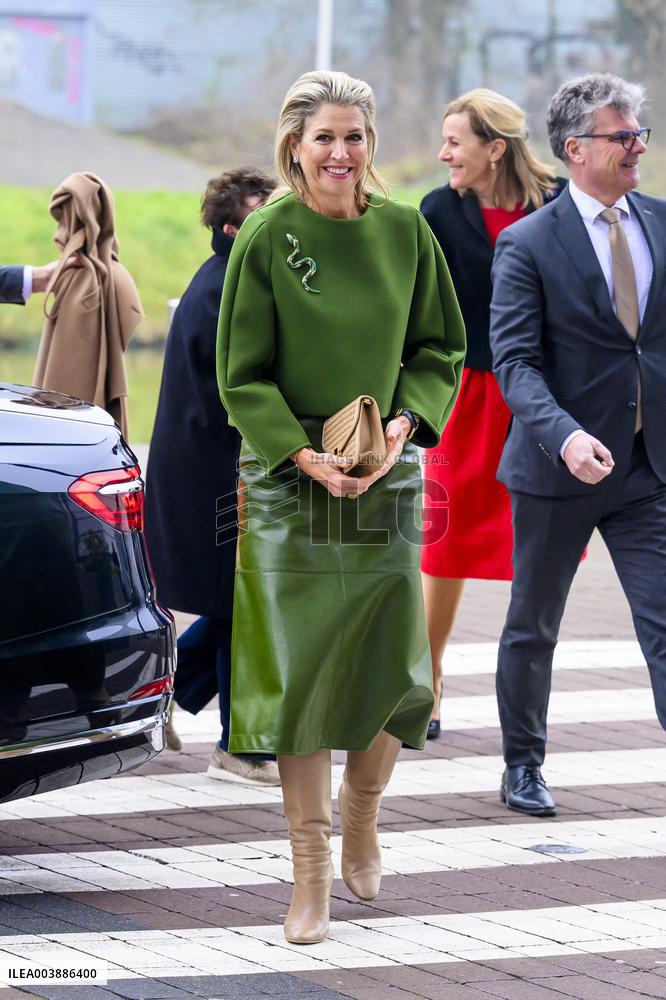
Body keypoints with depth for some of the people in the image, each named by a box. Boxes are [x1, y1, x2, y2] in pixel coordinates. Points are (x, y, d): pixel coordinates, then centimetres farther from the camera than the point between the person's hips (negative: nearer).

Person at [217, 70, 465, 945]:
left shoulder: (404, 233, 2)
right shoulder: (267, 237, -6)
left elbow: (441, 348, 9)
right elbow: (241, 373, -4)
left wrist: (403, 426, -8)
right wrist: (305, 455, -15)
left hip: (387, 479, 3)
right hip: (288, 480, -3)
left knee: (393, 668, 3)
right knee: (300, 669, -3)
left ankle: (362, 814, 32)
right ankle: (311, 873, 6)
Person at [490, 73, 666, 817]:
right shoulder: (527, 244, -8)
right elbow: (513, 360, -14)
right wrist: (565, 436, -29)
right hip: (559, 472, -3)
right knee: (532, 629, 12)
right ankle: (522, 769, 29)